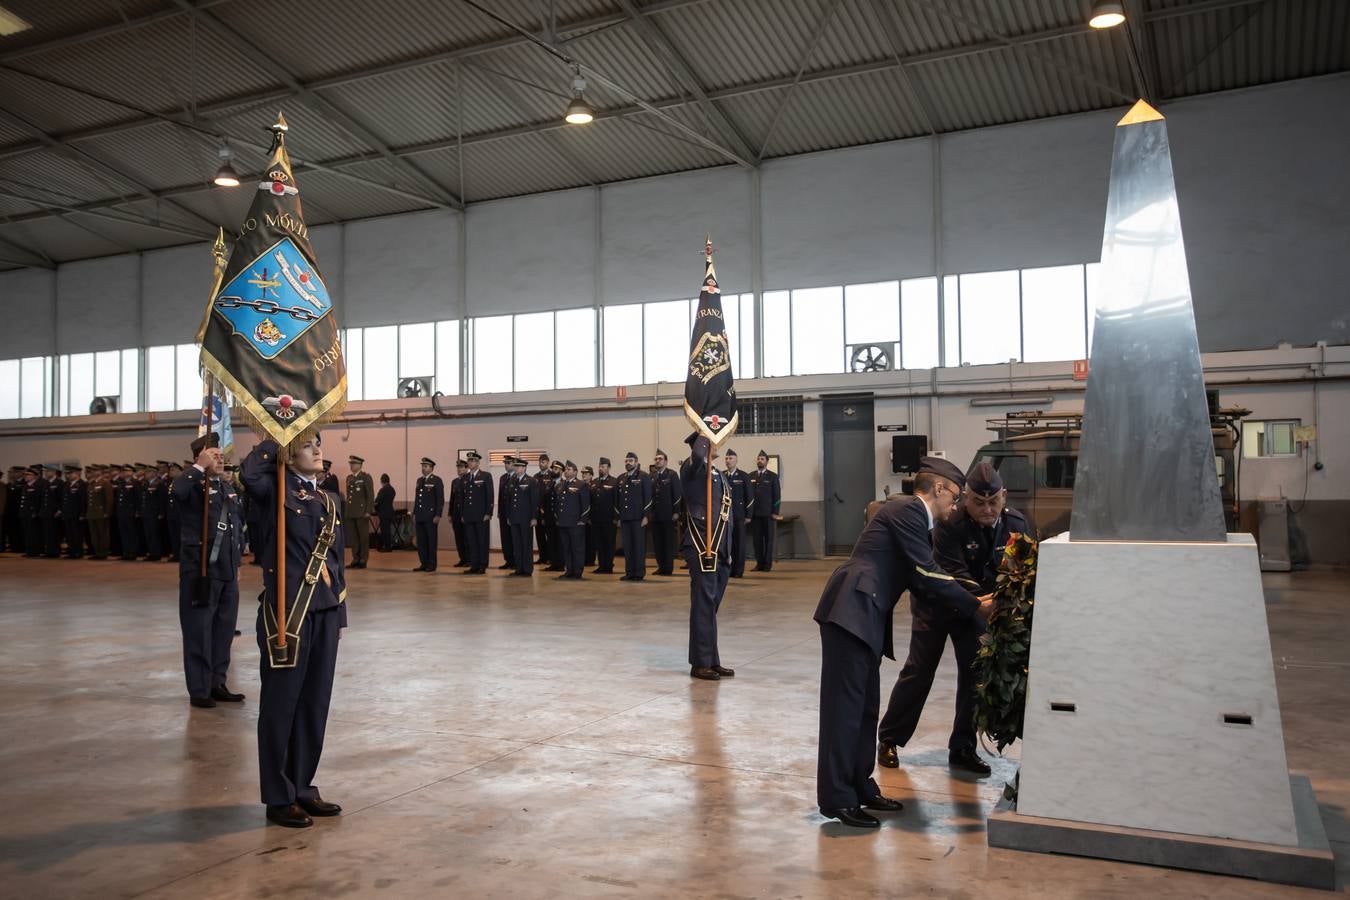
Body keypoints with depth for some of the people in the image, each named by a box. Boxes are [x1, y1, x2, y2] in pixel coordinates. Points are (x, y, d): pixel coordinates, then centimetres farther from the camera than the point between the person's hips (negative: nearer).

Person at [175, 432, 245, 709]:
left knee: (224, 628, 13)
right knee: (199, 631, 1)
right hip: (200, 570, -7)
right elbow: (178, 490, -34)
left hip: (227, 571, 7)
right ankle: (199, 690, 10)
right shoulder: (194, 485, -8)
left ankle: (217, 684, 25)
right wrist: (200, 467, -23)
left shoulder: (228, 487, 14)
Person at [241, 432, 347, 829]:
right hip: (287, 609, -6)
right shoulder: (278, 490, -5)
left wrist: (340, 611, 14)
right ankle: (279, 798, 16)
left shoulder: (331, 499, 13)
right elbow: (251, 474, -29)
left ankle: (303, 787, 27)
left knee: (315, 702, 13)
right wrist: (273, 439, -12)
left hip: (324, 610, 7)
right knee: (281, 702, 4)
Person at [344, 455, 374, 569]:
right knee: (353, 537, 7)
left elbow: (370, 495, -8)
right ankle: (355, 559, 13)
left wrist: (368, 511, -14)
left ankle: (363, 560, 4)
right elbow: (348, 495, 19)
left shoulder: (366, 477, -4)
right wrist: (346, 510, 13)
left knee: (363, 537, -1)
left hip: (361, 512, -6)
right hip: (350, 513, 6)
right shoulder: (349, 478, 16)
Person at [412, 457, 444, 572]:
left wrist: (438, 515, -15)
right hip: (420, 516, 6)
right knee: (421, 541, 7)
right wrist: (414, 514, 14)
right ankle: (423, 564, 14)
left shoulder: (436, 480, -6)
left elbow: (440, 499, -10)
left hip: (431, 516, -6)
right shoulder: (419, 480, 14)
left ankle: (432, 564, 7)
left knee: (431, 541, 0)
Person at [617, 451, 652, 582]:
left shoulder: (644, 477, -1)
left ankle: (639, 573, 1)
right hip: (625, 517, 5)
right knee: (627, 546, 5)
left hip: (638, 517, -5)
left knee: (639, 545, -3)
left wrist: (645, 516, -12)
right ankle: (629, 572, 11)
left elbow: (648, 498, -6)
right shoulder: (621, 479, 16)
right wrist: (619, 517, 14)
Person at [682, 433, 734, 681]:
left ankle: (712, 661, 19)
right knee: (704, 605, -5)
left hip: (721, 549, 8)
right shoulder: (691, 468, -6)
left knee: (711, 606, 12)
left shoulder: (719, 475, 19)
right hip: (701, 547, -8)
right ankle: (701, 663, 1)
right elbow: (698, 456, -33)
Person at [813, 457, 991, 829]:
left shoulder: (913, 517, 23)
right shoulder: (909, 510, -8)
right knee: (845, 705, -6)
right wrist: (976, 606, -3)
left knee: (866, 706, 14)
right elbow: (927, 577, -12)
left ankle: (859, 786, 24)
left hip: (865, 618, 10)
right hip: (850, 613, -10)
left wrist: (971, 602, 16)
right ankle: (836, 797, -1)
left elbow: (921, 586, 21)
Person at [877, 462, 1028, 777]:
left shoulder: (1016, 523, -14)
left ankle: (963, 749, 18)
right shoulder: (949, 524, -29)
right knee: (918, 672, 1)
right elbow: (954, 576, -34)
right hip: (936, 605, -4)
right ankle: (889, 740, 17)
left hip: (977, 608, 4)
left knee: (975, 674, 4)